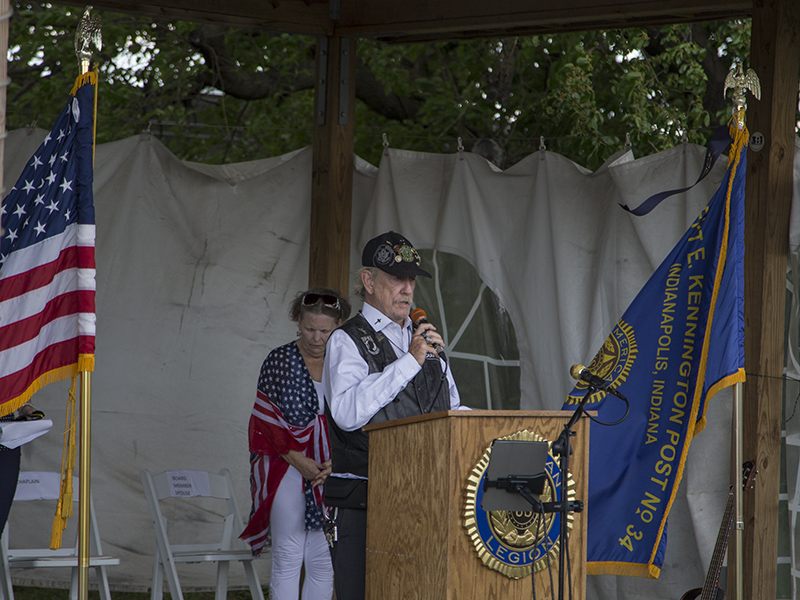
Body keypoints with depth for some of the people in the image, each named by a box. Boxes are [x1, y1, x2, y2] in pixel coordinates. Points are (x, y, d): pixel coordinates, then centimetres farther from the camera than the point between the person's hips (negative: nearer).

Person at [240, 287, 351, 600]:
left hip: (330, 470, 3)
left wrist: (333, 463, -9)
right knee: (288, 557, -6)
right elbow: (266, 423, -2)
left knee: (323, 561, 2)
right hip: (287, 468, -3)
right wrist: (299, 461, -13)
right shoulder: (280, 360, 1)